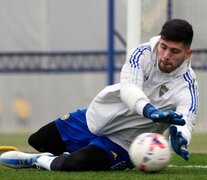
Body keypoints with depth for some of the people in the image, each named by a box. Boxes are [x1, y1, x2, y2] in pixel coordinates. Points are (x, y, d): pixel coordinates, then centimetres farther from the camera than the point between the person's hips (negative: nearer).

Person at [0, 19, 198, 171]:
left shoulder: (186, 87, -22)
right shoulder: (143, 53, -18)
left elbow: (185, 121, -36)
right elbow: (128, 89, -34)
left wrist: (180, 137, -61)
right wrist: (149, 110, -55)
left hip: (121, 143, -4)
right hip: (95, 118, 4)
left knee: (74, 165, -28)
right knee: (37, 141, 15)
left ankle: (40, 161, 3)